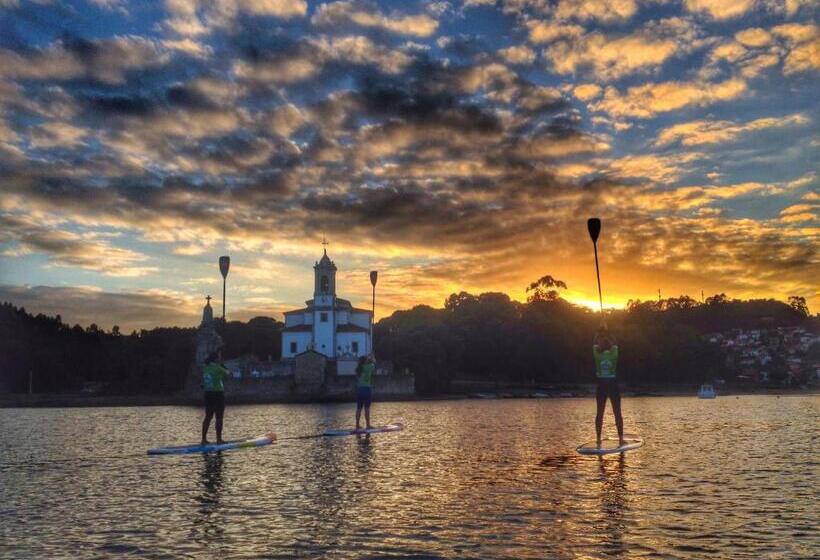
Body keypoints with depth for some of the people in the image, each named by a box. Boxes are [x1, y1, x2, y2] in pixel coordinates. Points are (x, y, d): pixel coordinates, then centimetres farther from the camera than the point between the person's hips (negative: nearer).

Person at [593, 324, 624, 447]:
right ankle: (621, 438, 6)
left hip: (601, 386, 1)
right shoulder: (614, 354, -7)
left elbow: (595, 344, 11)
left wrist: (600, 332, 20)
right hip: (613, 385, 0)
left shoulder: (597, 354, -7)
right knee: (617, 413, 6)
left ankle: (598, 439, 3)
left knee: (600, 414, 5)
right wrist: (607, 333, 20)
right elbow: (615, 344, 12)